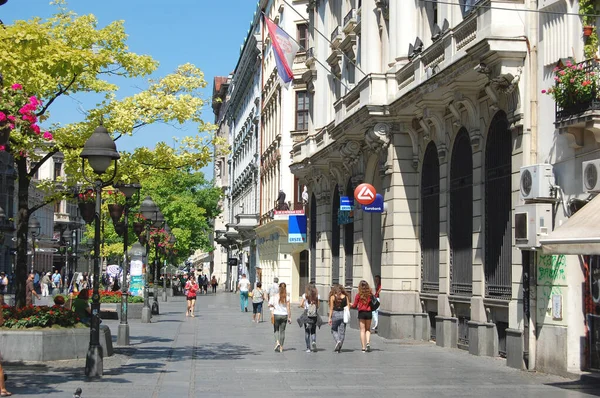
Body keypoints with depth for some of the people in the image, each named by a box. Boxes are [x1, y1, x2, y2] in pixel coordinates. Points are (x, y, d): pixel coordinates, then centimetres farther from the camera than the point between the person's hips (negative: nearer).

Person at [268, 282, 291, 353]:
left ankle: (277, 342, -11)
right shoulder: (287, 297, -6)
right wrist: (289, 318, 1)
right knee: (282, 331, 10)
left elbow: (269, 305, -8)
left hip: (276, 315, -1)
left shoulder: (275, 296, -8)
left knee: (276, 330, 13)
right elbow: (288, 308, -6)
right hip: (284, 315, 1)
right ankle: (281, 347, 12)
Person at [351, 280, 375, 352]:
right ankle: (368, 342, -6)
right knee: (368, 329, 16)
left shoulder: (358, 295, -7)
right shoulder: (370, 295, -2)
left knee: (362, 330, 4)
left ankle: (363, 347, 2)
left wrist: (351, 304, 19)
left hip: (361, 313, -2)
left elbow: (354, 306, -2)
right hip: (369, 313, 2)